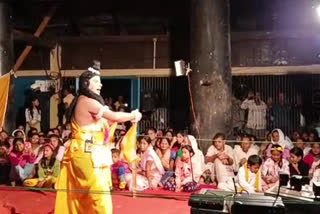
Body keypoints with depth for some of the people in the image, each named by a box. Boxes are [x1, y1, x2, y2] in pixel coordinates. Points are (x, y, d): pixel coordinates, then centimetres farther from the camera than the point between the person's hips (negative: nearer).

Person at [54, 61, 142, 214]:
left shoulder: (84, 101, 18)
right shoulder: (87, 101, -13)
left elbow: (107, 119, 17)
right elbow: (114, 116, -14)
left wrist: (130, 117, 8)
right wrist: (133, 115, 2)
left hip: (89, 155, 10)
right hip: (87, 155, -10)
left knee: (82, 197, 13)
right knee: (100, 196, -10)